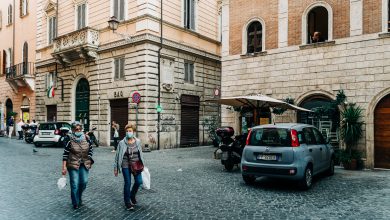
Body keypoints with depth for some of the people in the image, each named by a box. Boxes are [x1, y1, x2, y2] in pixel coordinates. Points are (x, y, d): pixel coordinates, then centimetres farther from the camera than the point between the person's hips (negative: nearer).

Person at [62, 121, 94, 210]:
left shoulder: (86, 138, -1)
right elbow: (65, 154, -8)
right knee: (74, 184, 0)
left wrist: (89, 160, 5)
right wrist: (64, 167, -11)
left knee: (84, 182, 7)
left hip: (84, 165, 4)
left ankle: (79, 197, 35)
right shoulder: (70, 140, -11)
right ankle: (75, 203, 17)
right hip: (73, 165, -3)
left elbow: (90, 150, 11)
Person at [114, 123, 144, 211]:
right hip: (126, 166, -2)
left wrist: (142, 164, 11)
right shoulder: (122, 143, -7)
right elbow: (117, 155, -1)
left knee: (139, 181, -2)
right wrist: (116, 168, 0)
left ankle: (132, 195, 28)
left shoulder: (138, 141, 0)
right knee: (127, 183, 1)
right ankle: (127, 202, 20)